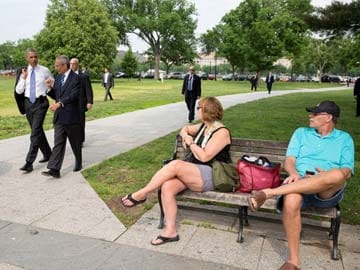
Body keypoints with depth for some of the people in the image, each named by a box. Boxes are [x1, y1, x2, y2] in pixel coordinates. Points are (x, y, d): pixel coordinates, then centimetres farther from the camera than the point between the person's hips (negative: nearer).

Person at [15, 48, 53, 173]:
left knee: (35, 132, -12)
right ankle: (47, 154, 31)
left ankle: (29, 162, -10)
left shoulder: (44, 70, -2)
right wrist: (24, 78, -10)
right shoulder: (23, 72, 4)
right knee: (38, 131, 14)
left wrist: (48, 91, 2)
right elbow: (18, 91, 0)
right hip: (28, 103, 4)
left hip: (40, 103, -4)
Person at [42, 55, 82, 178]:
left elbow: (73, 95, -20)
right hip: (59, 117, 6)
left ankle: (78, 163, 30)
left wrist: (60, 103, -31)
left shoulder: (75, 78, -9)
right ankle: (54, 169, -4)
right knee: (58, 143, 0)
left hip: (71, 116, -5)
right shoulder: (57, 77, 12)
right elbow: (55, 95, 17)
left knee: (75, 143, 10)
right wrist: (50, 87, -2)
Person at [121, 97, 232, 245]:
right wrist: (186, 136, 9)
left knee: (176, 164, -30)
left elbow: (204, 156, -18)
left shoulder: (222, 133, -10)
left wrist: (191, 143, -4)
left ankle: (142, 194, -14)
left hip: (211, 177, -7)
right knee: (167, 186, -21)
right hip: (192, 172, 8)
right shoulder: (203, 126, 15)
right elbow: (185, 129, 32)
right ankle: (170, 231, -15)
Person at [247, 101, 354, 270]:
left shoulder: (344, 138, 19)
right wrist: (294, 173, -14)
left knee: (337, 175, -39)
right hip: (299, 183, 1)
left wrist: (326, 175, -15)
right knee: (290, 202, -38)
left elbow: (347, 171, 8)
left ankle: (269, 192, -39)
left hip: (328, 192, 0)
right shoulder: (301, 133, 22)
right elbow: (289, 160, 10)